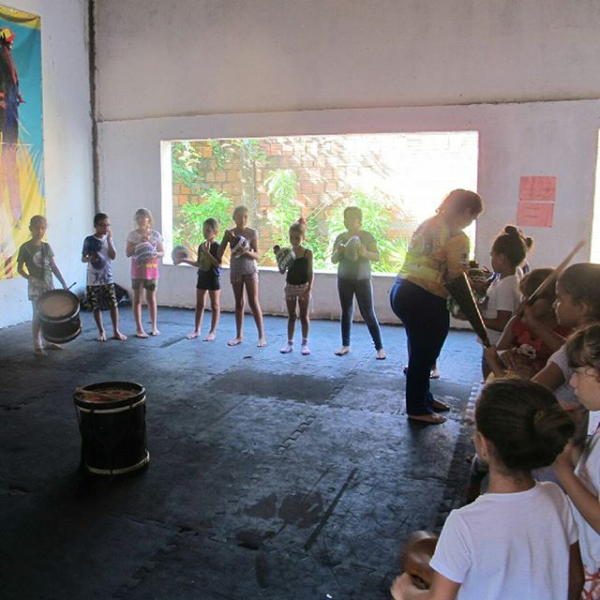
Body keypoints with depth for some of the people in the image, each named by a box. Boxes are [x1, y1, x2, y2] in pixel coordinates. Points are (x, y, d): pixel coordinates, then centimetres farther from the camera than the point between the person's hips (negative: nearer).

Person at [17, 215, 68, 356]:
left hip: (49, 285, 5)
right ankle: (37, 346, 5)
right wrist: (30, 278, -21)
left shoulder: (47, 246, 7)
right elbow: (19, 269, -4)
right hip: (35, 287, -5)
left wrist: (64, 283, 4)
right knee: (38, 315, -2)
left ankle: (49, 342, 21)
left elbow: (54, 267, 9)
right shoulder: (25, 248, -6)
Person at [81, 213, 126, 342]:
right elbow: (83, 258, 0)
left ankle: (116, 331, 8)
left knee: (113, 304, -3)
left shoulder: (108, 239, 4)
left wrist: (109, 239, -10)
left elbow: (113, 256, -6)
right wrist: (90, 258, -22)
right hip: (93, 279, -2)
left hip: (108, 278, 2)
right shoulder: (89, 240, -4)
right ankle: (101, 331, 19)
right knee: (96, 307, 5)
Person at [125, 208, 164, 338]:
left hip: (152, 270, 1)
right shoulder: (132, 234, -2)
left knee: (151, 298, 9)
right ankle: (139, 328, 7)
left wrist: (156, 254, -17)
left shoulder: (155, 234, 2)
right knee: (138, 299, 2)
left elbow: (162, 252, 5)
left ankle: (154, 327, 18)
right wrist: (140, 243, -16)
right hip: (138, 270, -1)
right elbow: (128, 253, -6)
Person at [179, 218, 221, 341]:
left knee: (215, 305, 3)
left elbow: (218, 264, -23)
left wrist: (207, 252, -26)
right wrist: (185, 260, 7)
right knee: (199, 304, 11)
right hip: (202, 277, 7)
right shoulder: (201, 246, 7)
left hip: (213, 278, -7)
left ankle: (212, 332, 10)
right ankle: (197, 330, 20)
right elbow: (199, 264, 14)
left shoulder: (217, 247, -13)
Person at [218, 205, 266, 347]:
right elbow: (219, 254, -1)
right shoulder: (229, 233, 1)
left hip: (250, 270, -2)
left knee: (254, 303, -5)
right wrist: (228, 238, -13)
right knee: (239, 303, 8)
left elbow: (257, 256, -6)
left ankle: (261, 336, -1)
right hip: (235, 270, 3)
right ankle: (239, 336, 15)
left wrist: (246, 251, -25)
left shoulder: (252, 232, -4)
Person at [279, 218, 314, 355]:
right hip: (290, 286, 3)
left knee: (304, 316, 6)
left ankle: (305, 343, 16)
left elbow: (310, 272, -7)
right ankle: (289, 343, 17)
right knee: (291, 316, 10)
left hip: (303, 287, -3)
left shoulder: (307, 253, -8)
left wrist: (309, 288, -14)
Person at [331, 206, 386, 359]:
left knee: (368, 314, -5)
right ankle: (345, 345, 17)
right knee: (346, 312, 8)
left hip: (362, 280, -4)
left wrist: (365, 253, -29)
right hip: (344, 280, 4)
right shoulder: (340, 237, 5)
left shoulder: (367, 236, -5)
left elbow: (377, 257, -9)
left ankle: (379, 347, 0)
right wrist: (337, 252, -15)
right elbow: (333, 260, 7)